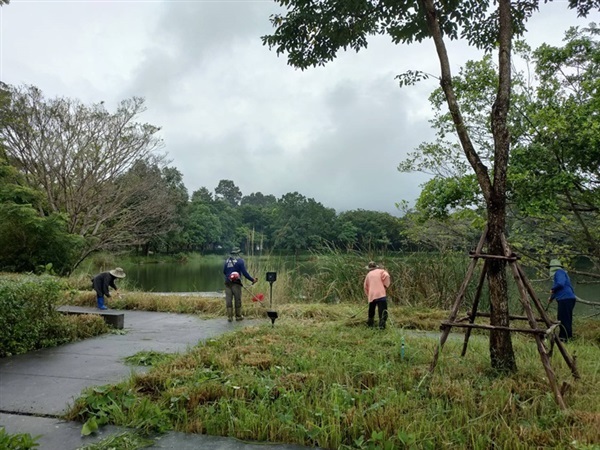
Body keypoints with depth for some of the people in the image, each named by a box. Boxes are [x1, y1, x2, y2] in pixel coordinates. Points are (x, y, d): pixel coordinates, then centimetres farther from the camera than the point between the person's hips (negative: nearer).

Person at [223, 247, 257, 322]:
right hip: (236, 283, -4)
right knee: (238, 300, 7)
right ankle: (238, 316, 14)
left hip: (227, 283, 4)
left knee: (228, 300, 5)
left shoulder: (227, 261, 9)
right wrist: (252, 279, -5)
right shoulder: (240, 261, -6)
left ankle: (229, 317, 5)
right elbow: (244, 273, -12)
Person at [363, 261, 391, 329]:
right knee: (383, 311, -11)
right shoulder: (381, 271, 10)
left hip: (371, 296, 4)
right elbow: (386, 276, -12)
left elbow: (366, 287, 23)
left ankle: (370, 323, 33)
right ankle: (382, 325, -25)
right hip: (381, 294, -4)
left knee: (371, 311, 22)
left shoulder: (368, 275, 20)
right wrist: (386, 286, 0)